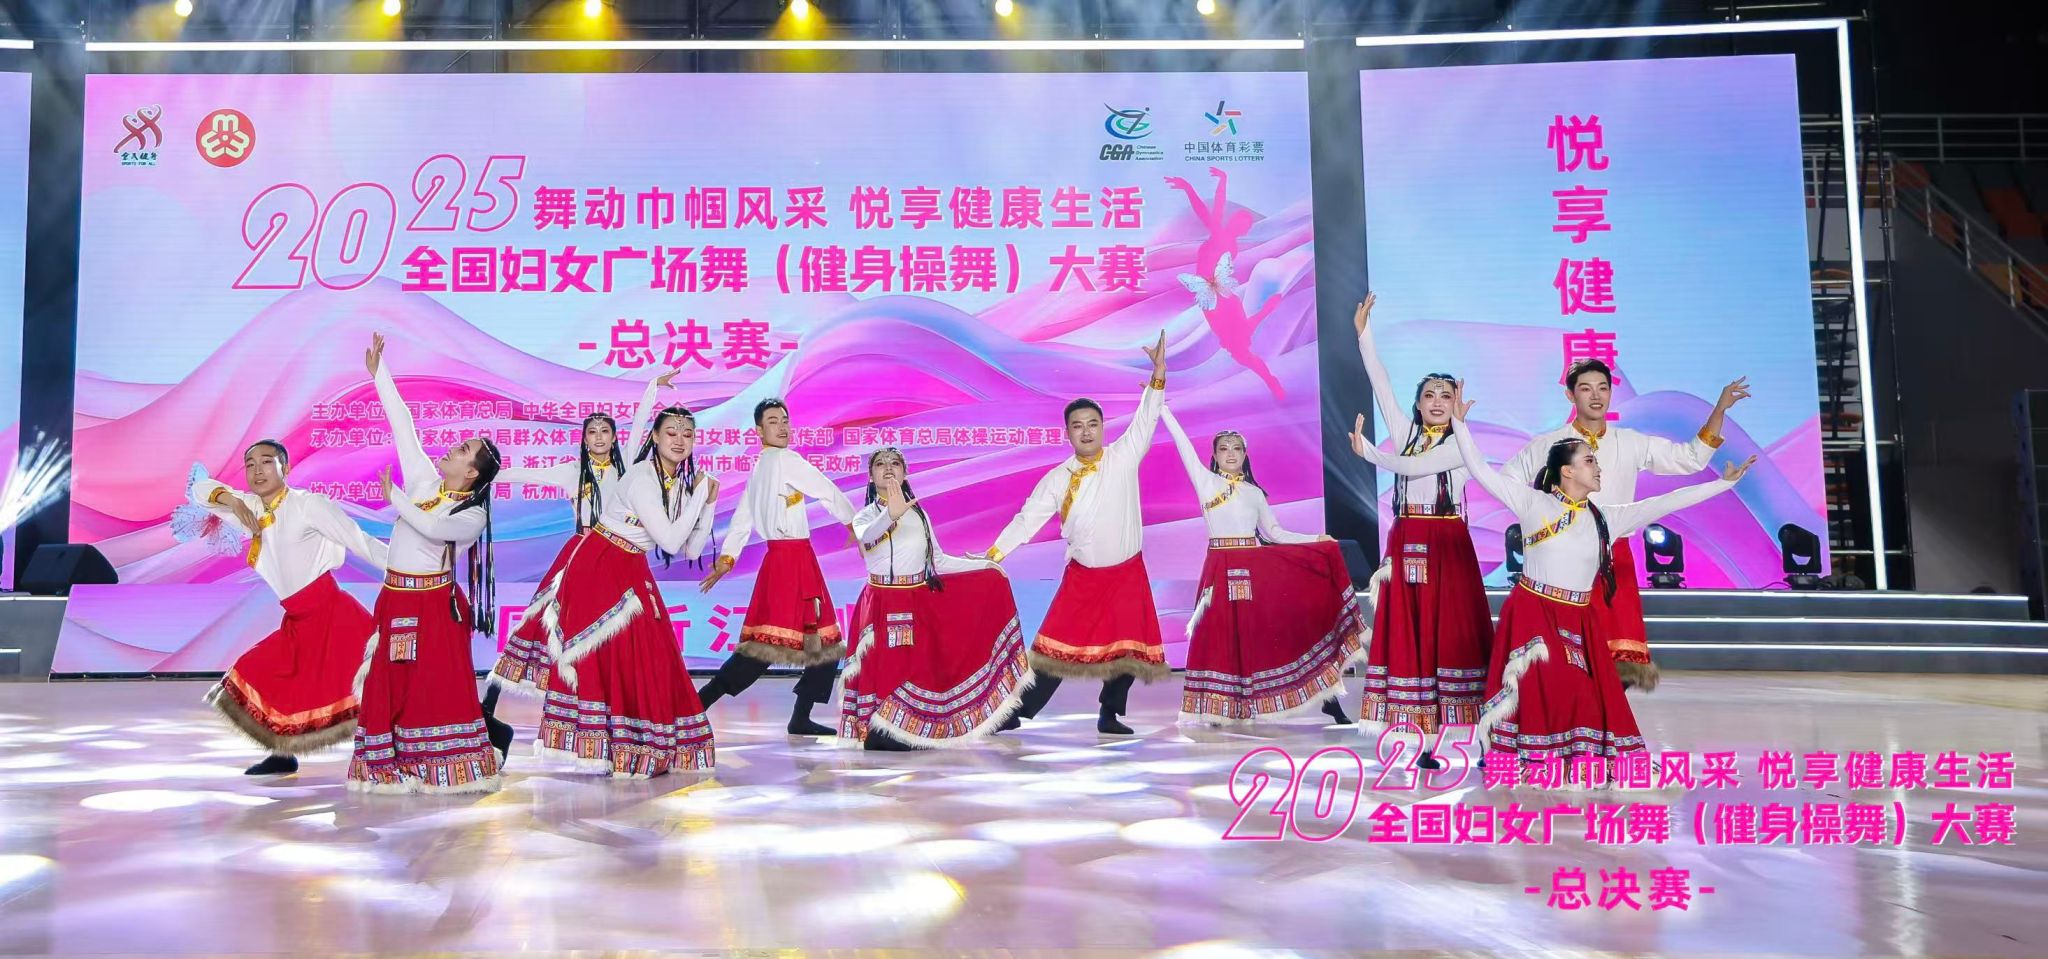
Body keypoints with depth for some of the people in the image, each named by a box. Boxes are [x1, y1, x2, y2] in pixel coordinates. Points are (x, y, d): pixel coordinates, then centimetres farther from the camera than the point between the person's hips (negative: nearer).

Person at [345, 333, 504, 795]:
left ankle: (449, 768, 2)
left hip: (434, 604, -6)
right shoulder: (424, 479, 6)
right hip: (395, 599, 6)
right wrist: (378, 372, 7)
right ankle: (393, 766, 14)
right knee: (390, 686, 7)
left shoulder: (473, 515, -9)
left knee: (440, 686, -4)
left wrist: (393, 495, -15)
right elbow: (403, 423, 6)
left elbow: (433, 527, -27)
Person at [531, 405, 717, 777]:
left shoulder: (681, 485, 3)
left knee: (646, 657, 8)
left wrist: (708, 505, -4)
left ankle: (632, 747, 18)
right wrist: (699, 494, -19)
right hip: (598, 570, -8)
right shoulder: (641, 478, -20)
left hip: (632, 575, 8)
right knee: (600, 655, -6)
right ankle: (595, 747, 0)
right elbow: (670, 541, -25)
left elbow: (691, 550, 5)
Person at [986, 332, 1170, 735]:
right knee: (1059, 645, -2)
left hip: (1127, 574, 0)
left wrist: (1158, 375, -27)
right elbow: (1027, 519, -4)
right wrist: (992, 555, -13)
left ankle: (1109, 715, 19)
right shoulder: (1057, 479, -3)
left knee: (1128, 648, 1)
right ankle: (1019, 712, 6)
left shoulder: (1123, 458, -4)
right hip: (1081, 577, 0)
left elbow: (1145, 420, -14)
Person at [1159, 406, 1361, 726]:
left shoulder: (1254, 491, 13)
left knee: (1265, 628, 0)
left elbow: (1274, 533, 14)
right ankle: (1220, 706, 6)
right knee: (1223, 632, -3)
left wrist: (1316, 540, 9)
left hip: (1256, 566, 2)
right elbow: (1184, 444, -2)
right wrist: (1162, 408, -7)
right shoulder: (1206, 481, 5)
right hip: (1222, 568, -2)